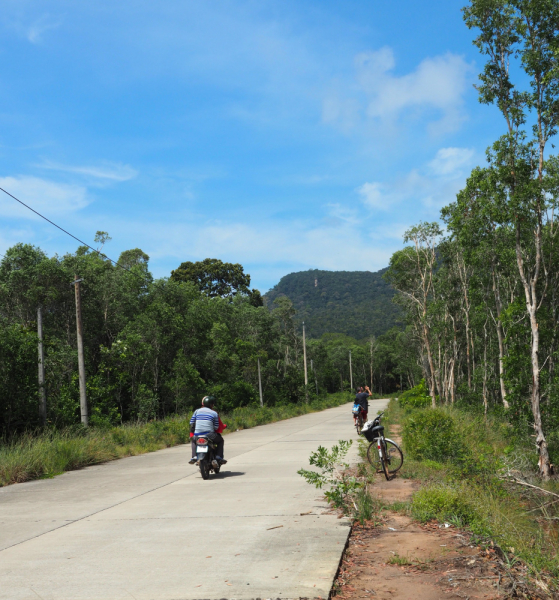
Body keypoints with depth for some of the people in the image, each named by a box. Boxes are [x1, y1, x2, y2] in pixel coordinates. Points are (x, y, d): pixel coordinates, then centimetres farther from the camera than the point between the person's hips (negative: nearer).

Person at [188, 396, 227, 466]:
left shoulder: (197, 411, 9)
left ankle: (194, 457, 17)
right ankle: (219, 457, 10)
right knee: (220, 440, 26)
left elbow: (192, 423, 8)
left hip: (197, 435, 2)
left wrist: (192, 434, 23)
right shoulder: (214, 413, 3)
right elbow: (217, 427, 2)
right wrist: (224, 426, 23)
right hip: (210, 435, -2)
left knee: (193, 441, 37)